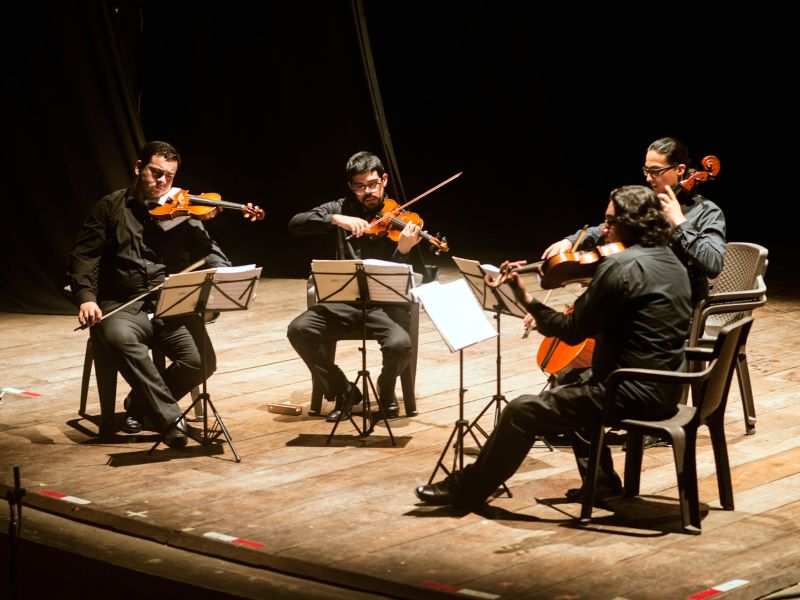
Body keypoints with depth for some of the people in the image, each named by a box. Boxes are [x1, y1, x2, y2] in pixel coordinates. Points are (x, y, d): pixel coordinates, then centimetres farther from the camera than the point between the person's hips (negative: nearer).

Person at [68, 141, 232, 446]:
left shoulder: (182, 212, 10)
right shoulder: (112, 207, 8)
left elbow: (210, 252, 2)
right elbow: (83, 256, 4)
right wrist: (86, 297, -13)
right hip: (123, 307, -1)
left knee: (202, 360, -24)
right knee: (119, 337, -37)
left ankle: (140, 403, 3)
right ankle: (170, 419, -29)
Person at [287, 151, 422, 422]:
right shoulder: (343, 208, 6)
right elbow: (296, 224, -8)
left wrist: (403, 250, -32)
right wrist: (335, 219, -23)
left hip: (385, 302, -2)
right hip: (345, 300, 3)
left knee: (399, 344, -32)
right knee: (298, 330, -22)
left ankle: (386, 390, 5)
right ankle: (343, 391, -1)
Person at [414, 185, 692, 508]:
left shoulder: (619, 266, -17)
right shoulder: (671, 262, 12)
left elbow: (572, 332, -14)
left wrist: (527, 300, -4)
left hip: (635, 393, -10)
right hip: (665, 388, 10)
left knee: (523, 412, -3)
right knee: (570, 387, 33)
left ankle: (468, 489, 9)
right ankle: (602, 482, 31)